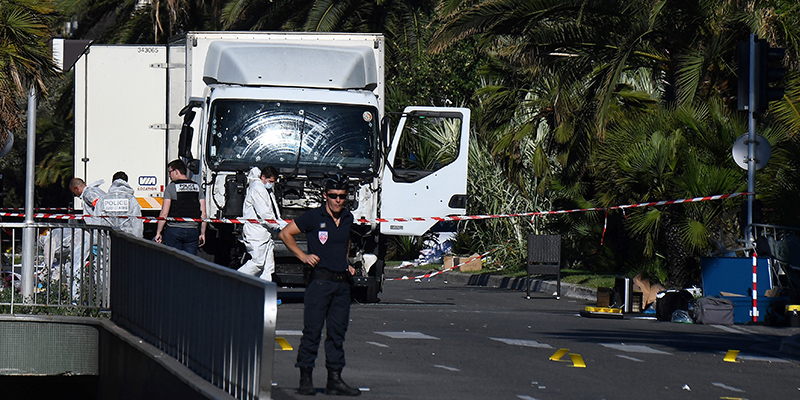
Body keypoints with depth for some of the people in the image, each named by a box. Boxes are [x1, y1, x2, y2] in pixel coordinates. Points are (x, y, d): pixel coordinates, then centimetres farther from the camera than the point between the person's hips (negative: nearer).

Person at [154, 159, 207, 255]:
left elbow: (164, 214, -7)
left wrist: (158, 233, -1)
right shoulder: (197, 187, 9)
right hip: (192, 231, 4)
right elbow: (203, 214, 7)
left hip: (173, 230, -4)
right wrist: (202, 233, 13)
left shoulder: (171, 187, -3)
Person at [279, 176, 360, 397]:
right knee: (312, 330, -5)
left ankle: (335, 380, 10)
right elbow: (286, 234, 2)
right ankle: (306, 379, 0)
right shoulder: (313, 217, -5)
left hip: (342, 282, 5)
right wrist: (303, 256, -4)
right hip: (320, 281, -5)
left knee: (338, 332, 6)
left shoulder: (347, 218, 12)